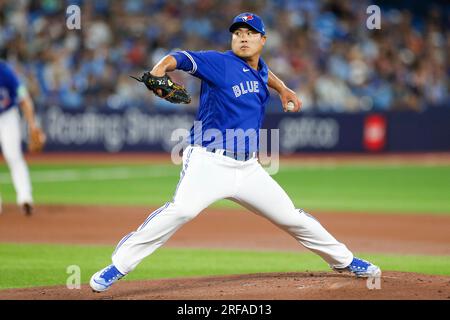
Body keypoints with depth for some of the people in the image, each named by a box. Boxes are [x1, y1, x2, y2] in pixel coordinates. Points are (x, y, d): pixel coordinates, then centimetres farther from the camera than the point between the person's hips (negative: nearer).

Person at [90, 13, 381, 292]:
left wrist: (282, 88, 22)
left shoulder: (259, 69, 13)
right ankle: (117, 267, -28)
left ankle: (343, 260, 32)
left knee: (291, 217, 11)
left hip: (248, 169, 7)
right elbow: (180, 58, -21)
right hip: (209, 162, -7)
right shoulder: (220, 63, -8)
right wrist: (161, 69, -42)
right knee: (182, 209, -32)